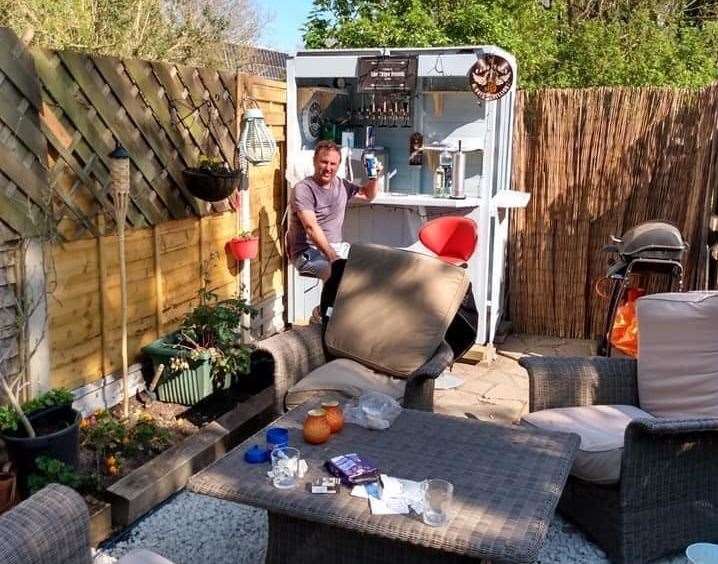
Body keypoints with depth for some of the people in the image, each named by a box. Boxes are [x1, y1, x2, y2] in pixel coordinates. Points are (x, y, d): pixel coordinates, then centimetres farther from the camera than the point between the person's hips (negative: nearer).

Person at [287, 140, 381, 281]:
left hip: (337, 248, 7)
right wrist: (332, 256, -31)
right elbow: (311, 227, -22)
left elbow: (368, 195, 31)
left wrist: (374, 178, 10)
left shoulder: (341, 185, 13)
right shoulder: (303, 189, -10)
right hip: (308, 252, -7)